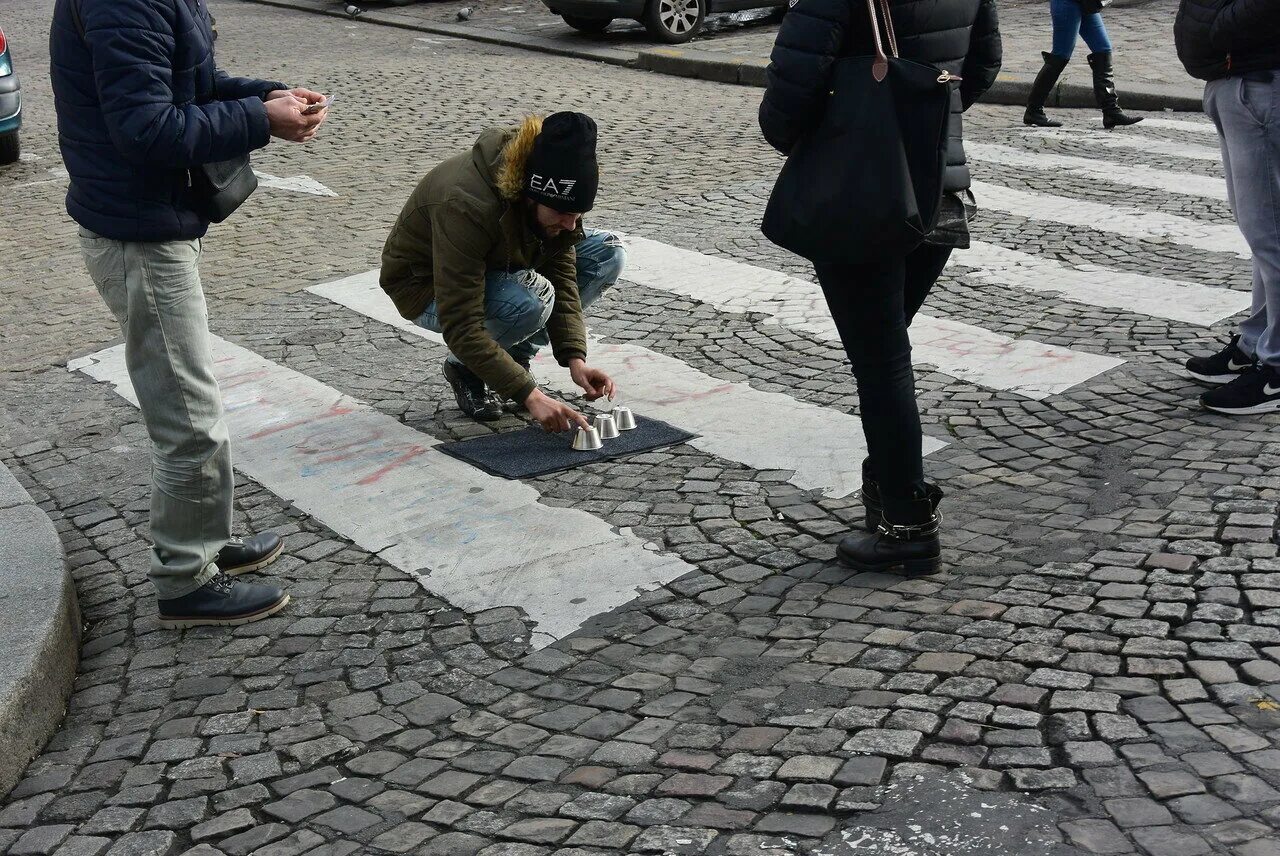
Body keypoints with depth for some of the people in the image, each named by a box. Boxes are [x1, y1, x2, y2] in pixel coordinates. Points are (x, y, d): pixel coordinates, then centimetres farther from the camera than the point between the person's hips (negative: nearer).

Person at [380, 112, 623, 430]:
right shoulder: (465, 204, -39)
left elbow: (562, 274, -11)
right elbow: (460, 327, -39)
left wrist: (575, 358, -25)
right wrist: (529, 394, -42)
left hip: (499, 266, 7)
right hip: (429, 286, -7)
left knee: (608, 252, -12)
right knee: (531, 301, -37)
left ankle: (514, 356, -1)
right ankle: (464, 367, -5)